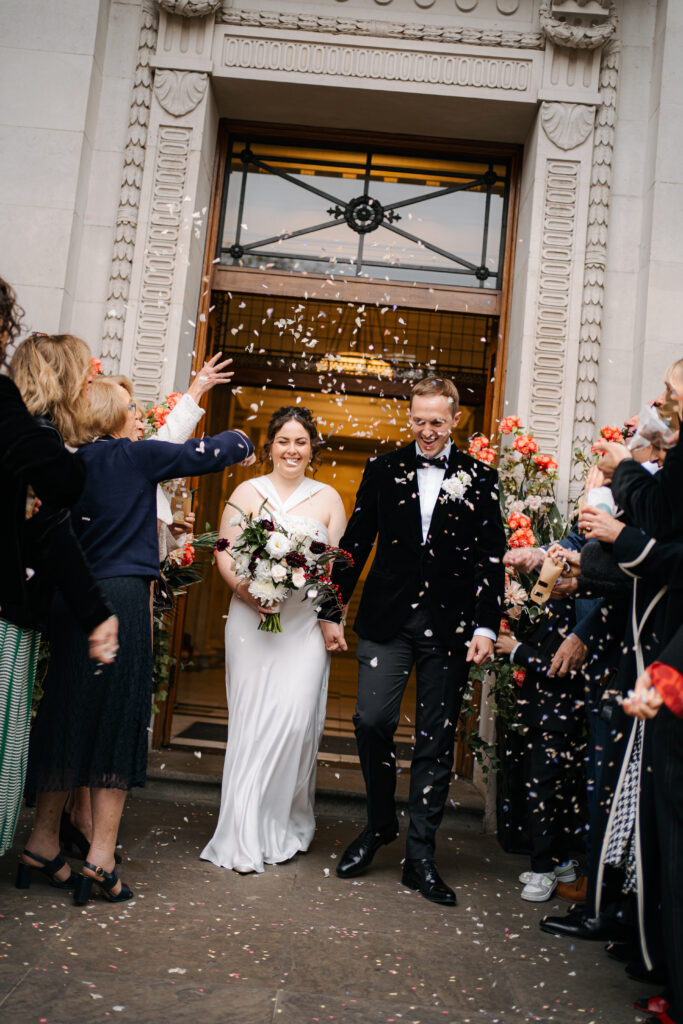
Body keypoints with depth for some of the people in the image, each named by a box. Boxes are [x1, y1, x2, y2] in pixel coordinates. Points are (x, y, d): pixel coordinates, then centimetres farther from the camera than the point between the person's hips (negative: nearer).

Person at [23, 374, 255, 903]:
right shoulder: (135, 455, -5)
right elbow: (202, 454, 1)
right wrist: (239, 439, 20)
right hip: (120, 597, -6)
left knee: (66, 716, 14)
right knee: (117, 720, 1)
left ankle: (44, 840, 24)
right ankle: (101, 858, 4)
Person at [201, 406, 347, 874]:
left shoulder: (328, 498, 9)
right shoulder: (247, 492, 9)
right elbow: (225, 553, 5)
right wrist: (245, 589, -13)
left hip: (306, 624, 0)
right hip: (252, 620, 0)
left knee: (296, 720, -7)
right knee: (251, 721, 0)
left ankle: (287, 826, 13)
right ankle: (244, 838, 7)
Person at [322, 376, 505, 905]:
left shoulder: (480, 478, 5)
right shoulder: (383, 470, 8)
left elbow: (492, 558, 3)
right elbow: (356, 543, 9)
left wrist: (486, 625, -5)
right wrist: (332, 611, 6)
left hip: (450, 626, 0)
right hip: (388, 619, 1)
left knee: (436, 740, 5)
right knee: (372, 721, -7)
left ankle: (421, 856, 16)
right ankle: (380, 824, 20)